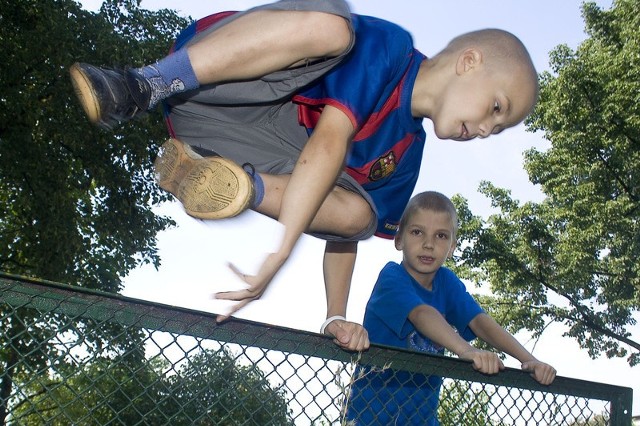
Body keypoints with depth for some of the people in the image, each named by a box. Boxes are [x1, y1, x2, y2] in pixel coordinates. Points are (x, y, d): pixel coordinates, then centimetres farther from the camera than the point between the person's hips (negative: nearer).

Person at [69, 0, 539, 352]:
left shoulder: (406, 152, 15)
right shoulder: (389, 46, -9)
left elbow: (346, 232, 16)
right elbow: (330, 138, -22)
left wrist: (336, 317, 3)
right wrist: (280, 250, -31)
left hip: (255, 153, 6)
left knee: (356, 212, -17)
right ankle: (139, 89, -33)